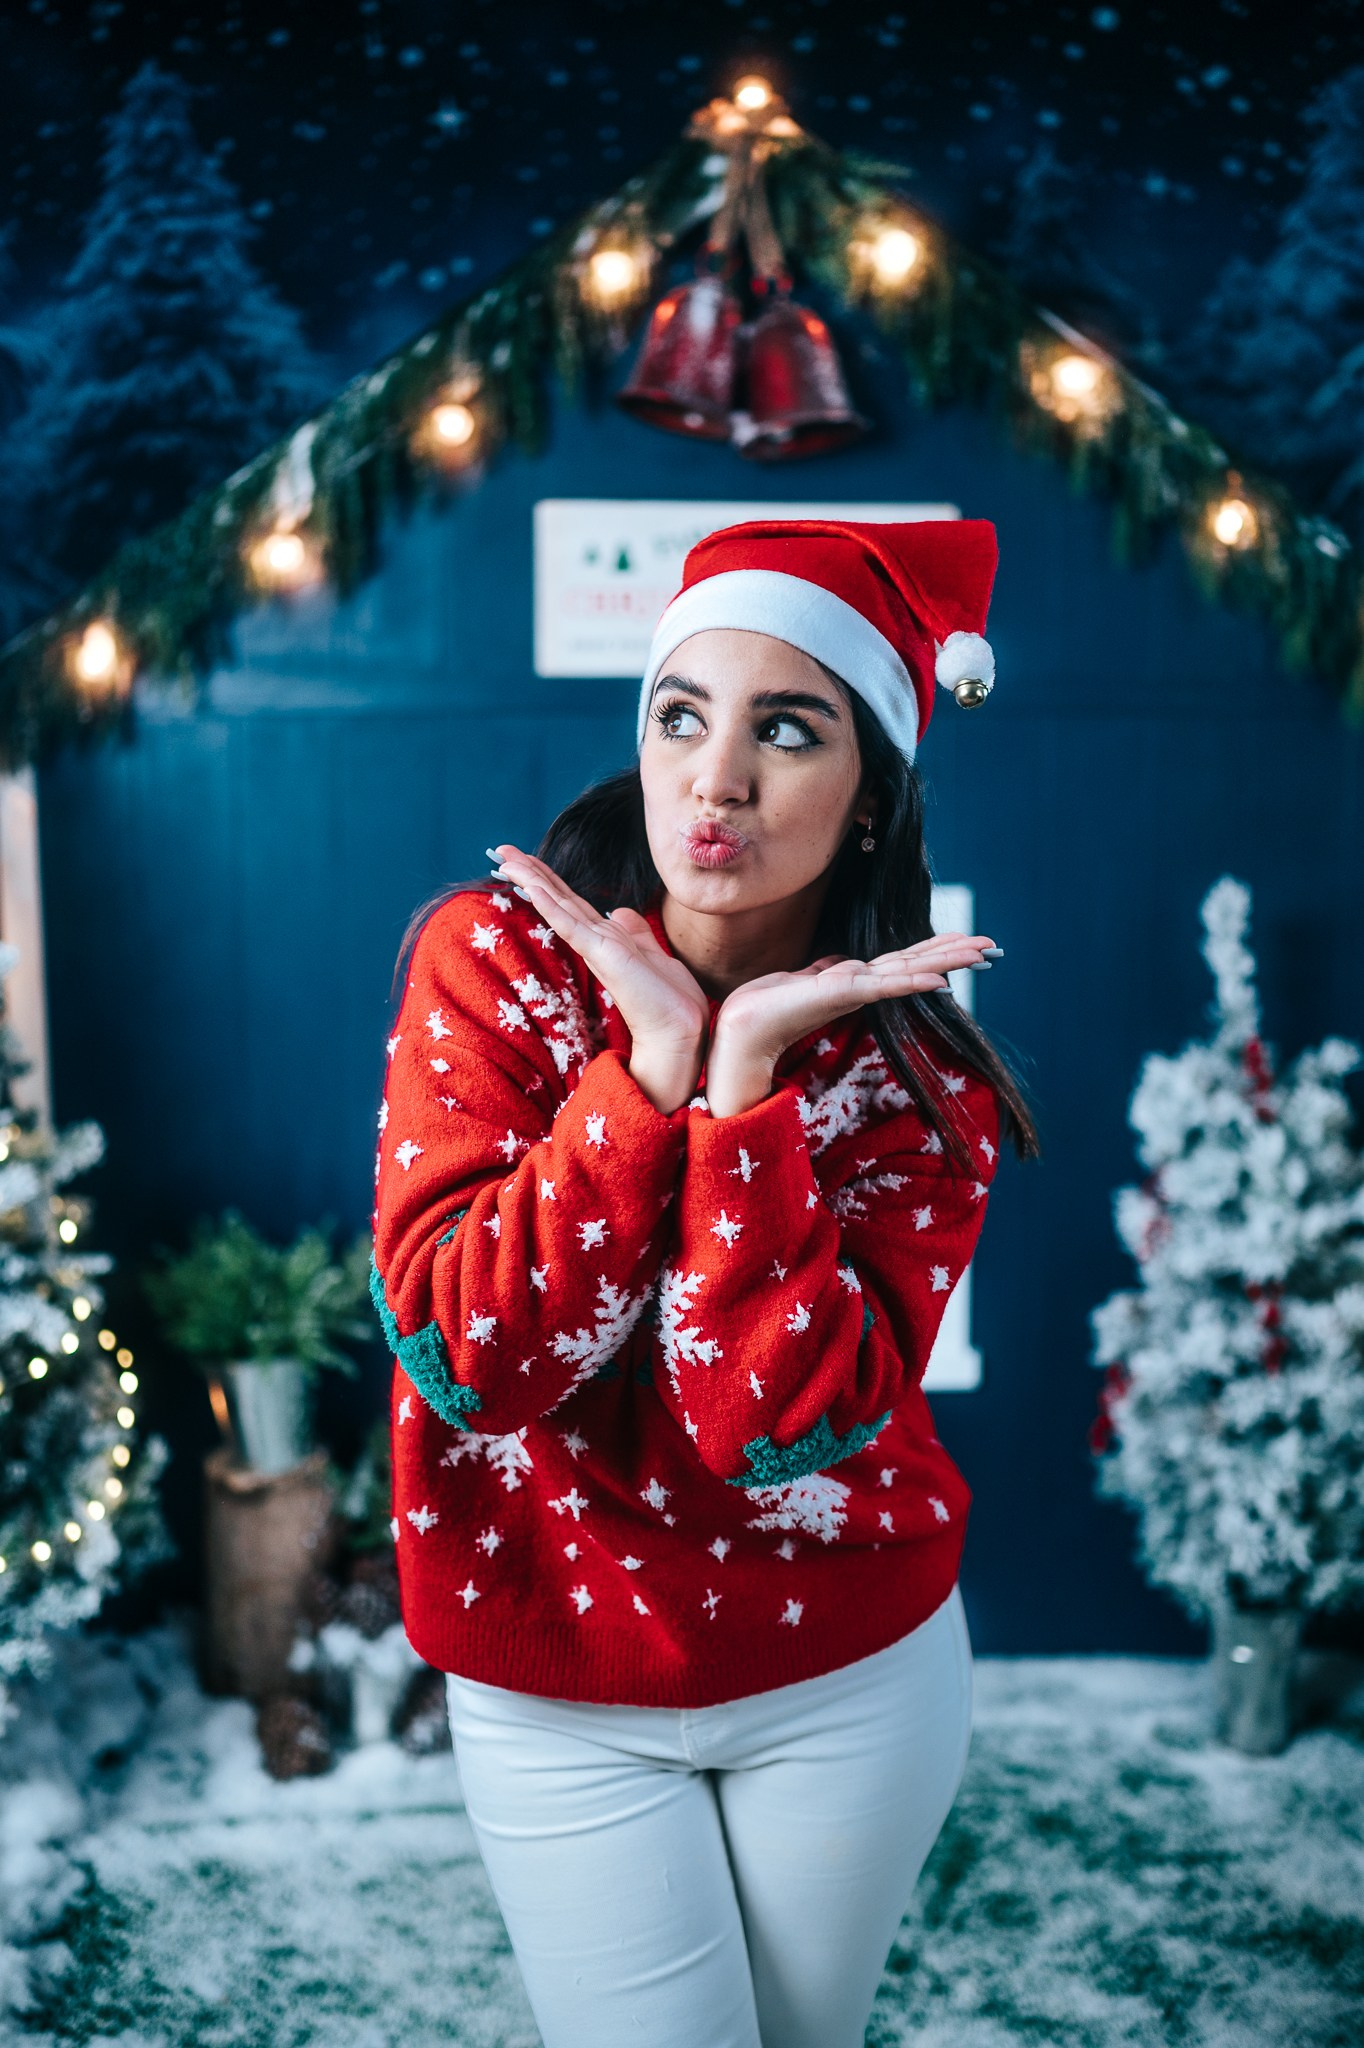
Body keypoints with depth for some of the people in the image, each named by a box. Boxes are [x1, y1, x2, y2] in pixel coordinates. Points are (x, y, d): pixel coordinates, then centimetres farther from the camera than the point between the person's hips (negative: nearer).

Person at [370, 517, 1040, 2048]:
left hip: (851, 1679, 2)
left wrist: (742, 1071, -30)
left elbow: (783, 1423, -25)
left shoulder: (918, 1074, -13)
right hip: (556, 1703, -1)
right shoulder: (493, 959, -15)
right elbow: (465, 1358, -22)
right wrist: (652, 1059, -27)